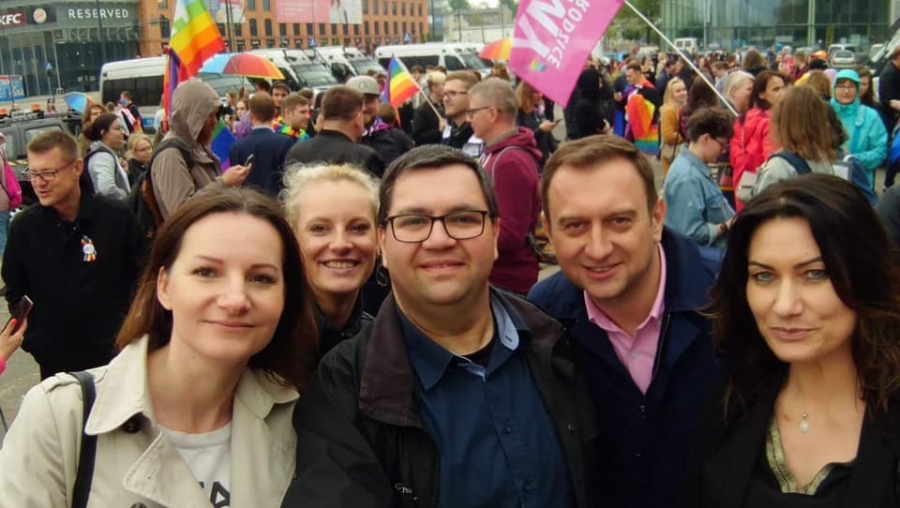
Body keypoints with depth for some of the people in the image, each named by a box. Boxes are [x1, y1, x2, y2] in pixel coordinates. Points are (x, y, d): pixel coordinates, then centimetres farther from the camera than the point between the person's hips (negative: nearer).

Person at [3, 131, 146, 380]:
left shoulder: (116, 216, -10)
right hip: (54, 359, 2)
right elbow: (14, 290, 8)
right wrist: (32, 339, 1)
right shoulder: (23, 227, -5)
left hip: (116, 352, -1)